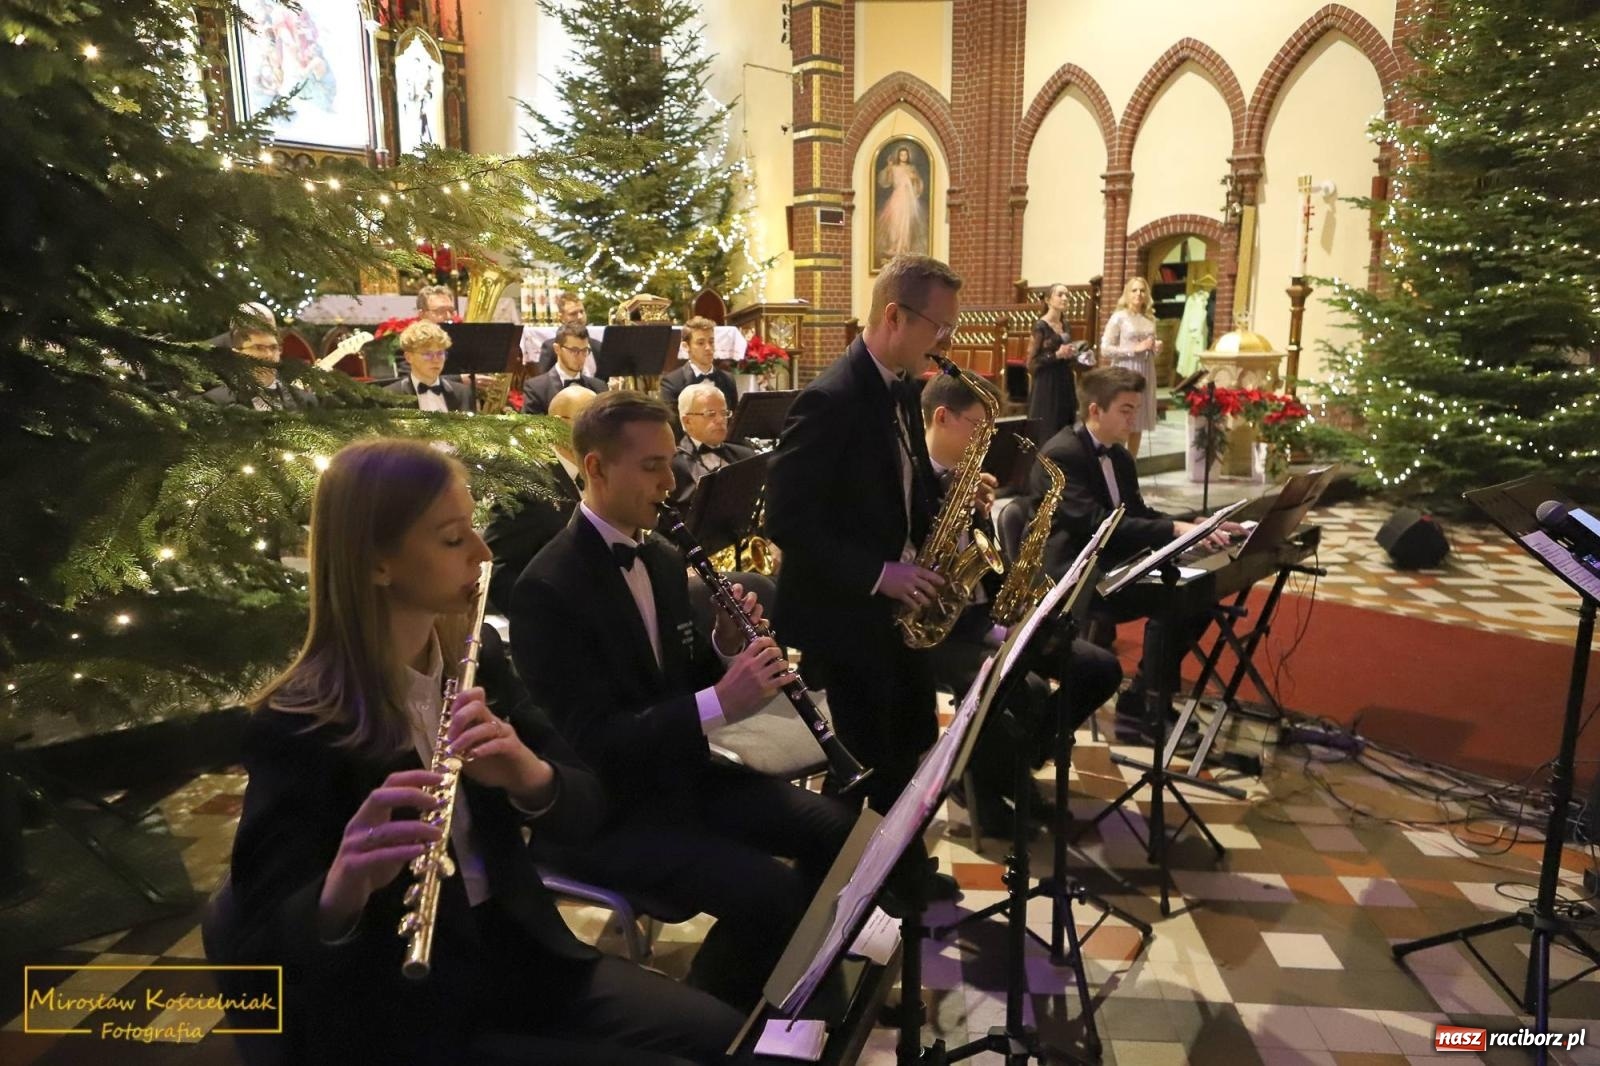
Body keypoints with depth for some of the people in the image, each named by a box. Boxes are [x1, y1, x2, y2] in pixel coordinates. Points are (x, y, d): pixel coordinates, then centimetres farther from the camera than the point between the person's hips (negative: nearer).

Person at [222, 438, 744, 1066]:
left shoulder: (476, 652, -2)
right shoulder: (296, 728, -18)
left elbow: (587, 811, -2)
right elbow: (253, 950, -19)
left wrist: (532, 775, -24)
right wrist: (337, 896, -41)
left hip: (522, 957, 5)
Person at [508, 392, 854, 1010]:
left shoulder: (663, 558, 5)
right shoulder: (547, 589, -20)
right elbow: (589, 742, -25)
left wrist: (725, 647, -9)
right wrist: (718, 704, -33)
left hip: (679, 771, 8)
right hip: (600, 807, -8)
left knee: (837, 831, -2)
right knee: (766, 893, -23)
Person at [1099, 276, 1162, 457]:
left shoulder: (1150, 319, 13)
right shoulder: (1119, 317, -4)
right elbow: (1105, 349, -11)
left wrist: (1156, 347, 1)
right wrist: (1135, 348, -16)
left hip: (1145, 374, 6)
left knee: (1139, 423, 8)